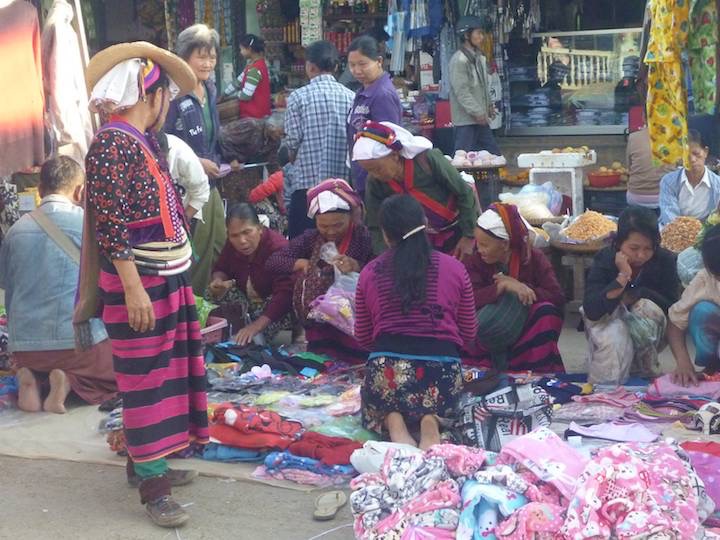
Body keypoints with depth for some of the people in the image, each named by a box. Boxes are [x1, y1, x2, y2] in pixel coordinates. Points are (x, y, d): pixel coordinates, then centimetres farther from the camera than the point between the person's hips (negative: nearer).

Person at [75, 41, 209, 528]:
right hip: (139, 282, -9)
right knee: (147, 378, -4)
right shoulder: (113, 144, -17)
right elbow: (109, 224, -22)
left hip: (167, 276, 10)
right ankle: (152, 487, 2)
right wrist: (133, 288, -24)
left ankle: (145, 461, 29)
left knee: (164, 371, 16)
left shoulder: (142, 141, 11)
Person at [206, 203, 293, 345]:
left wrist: (256, 326, -49)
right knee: (212, 293, -14)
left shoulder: (279, 249, -31)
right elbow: (221, 268, 8)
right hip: (247, 299, 6)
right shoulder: (232, 244, -10)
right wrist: (218, 280, -19)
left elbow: (284, 295, -39)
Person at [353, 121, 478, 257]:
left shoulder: (427, 160, -31)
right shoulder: (375, 182, -19)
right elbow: (377, 227, -14)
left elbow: (465, 193, -19)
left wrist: (469, 237, -15)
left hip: (458, 230, -3)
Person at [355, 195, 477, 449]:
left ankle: (392, 421, -2)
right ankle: (430, 419, -3)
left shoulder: (369, 273, 8)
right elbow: (469, 332, 15)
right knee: (443, 406, 35)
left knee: (373, 403, 34)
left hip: (386, 369, 0)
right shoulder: (454, 268, 7)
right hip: (442, 369, 0)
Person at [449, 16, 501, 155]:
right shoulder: (459, 60, -15)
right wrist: (477, 112, -20)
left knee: (494, 154, 11)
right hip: (465, 119, -9)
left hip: (480, 118, 9)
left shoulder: (479, 57, 13)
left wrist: (489, 105, 13)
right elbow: (461, 91, -20)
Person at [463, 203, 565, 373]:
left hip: (528, 333, 1)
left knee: (546, 310, -28)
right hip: (489, 336, -1)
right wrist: (503, 286, -36)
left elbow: (558, 298, -17)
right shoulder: (474, 262, -7)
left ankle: (538, 372, -20)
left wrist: (522, 288, -25)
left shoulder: (534, 258, -5)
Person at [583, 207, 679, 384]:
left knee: (649, 307, -31)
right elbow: (590, 311, -30)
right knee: (614, 338, -36)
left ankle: (645, 366, -9)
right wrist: (622, 277, -35)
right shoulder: (604, 259, -17)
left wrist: (635, 295, -22)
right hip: (608, 322, -2)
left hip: (650, 334, 2)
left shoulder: (665, 260, -15)